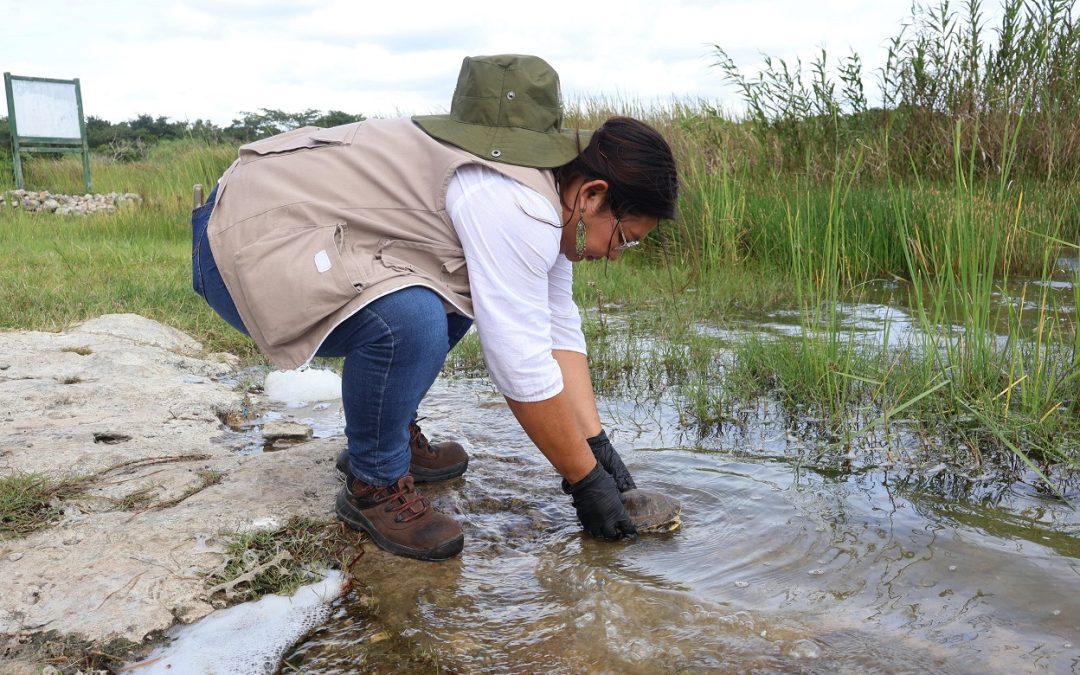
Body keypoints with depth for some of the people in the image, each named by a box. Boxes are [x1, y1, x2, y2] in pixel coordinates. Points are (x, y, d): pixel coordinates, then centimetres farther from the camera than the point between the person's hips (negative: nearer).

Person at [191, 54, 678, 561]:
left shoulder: (549, 184, 5)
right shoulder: (516, 212, -26)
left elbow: (559, 332, 6)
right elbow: (524, 371, -24)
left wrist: (596, 442, 3)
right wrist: (586, 479, -12)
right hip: (248, 242, -10)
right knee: (411, 323, -32)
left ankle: (392, 435, 21)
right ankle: (374, 486, -6)